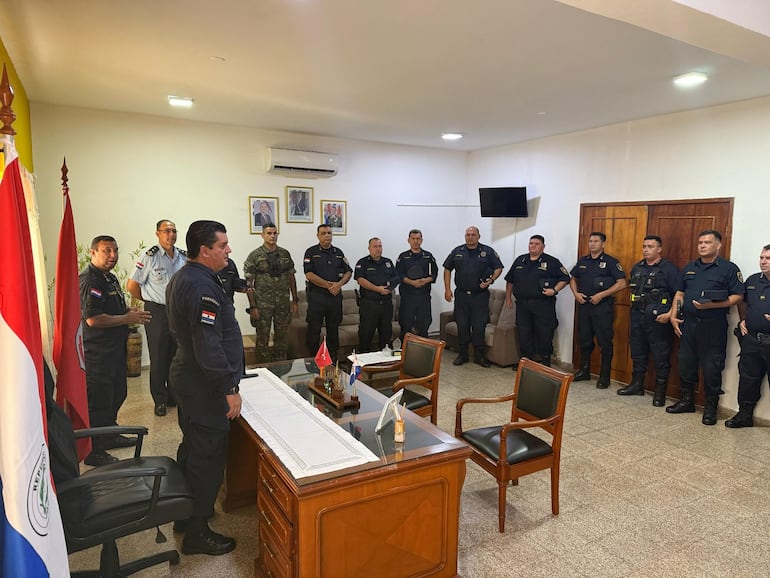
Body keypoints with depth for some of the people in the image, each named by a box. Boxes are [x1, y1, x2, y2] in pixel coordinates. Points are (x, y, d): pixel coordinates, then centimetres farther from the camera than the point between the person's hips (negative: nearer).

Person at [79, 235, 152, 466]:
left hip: (115, 347, 10)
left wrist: (129, 311, 6)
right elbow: (93, 319, -26)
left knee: (117, 393, 21)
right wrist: (128, 318, -18)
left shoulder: (110, 278, 13)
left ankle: (109, 435, 38)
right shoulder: (89, 280, -19)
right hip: (98, 351, -10)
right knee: (99, 399, -2)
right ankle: (93, 451, 9)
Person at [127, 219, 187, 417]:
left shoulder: (184, 257, 4)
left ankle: (174, 395, 28)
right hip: (157, 313, -4)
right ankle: (160, 400, 16)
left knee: (176, 356, 13)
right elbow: (132, 285, -6)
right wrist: (151, 300, 3)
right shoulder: (150, 257, -10)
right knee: (158, 358, 3)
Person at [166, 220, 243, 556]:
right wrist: (230, 389, -23)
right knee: (208, 458, 1)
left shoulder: (182, 278, 10)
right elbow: (209, 347, -29)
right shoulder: (202, 286, -25)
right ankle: (197, 533, 16)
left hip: (187, 375, 11)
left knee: (193, 449, 23)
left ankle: (187, 512, 41)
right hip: (205, 387, -11)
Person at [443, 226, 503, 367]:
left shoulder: (488, 251, 0)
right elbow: (447, 269, 11)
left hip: (480, 295, -2)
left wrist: (491, 279, -13)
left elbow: (498, 268, 5)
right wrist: (447, 289, 4)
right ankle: (463, 354, 19)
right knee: (462, 325, 7)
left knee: (479, 326, 1)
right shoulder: (457, 251, 6)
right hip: (461, 295, 2)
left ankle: (479, 355, 13)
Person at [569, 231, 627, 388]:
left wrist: (601, 295, -16)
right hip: (583, 304, 6)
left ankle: (605, 377, 8)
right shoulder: (582, 261, 12)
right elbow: (573, 279, 21)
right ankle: (584, 371, 25)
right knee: (584, 340, 13)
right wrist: (576, 293, 2)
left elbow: (622, 283, -10)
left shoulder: (611, 262, -5)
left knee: (605, 342, 0)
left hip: (602, 306, -5)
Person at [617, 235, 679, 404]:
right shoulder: (637, 268, 14)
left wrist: (670, 314, -18)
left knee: (661, 357, 1)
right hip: (637, 317, 6)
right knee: (637, 353, 14)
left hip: (658, 319, -6)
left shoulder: (669, 268, -6)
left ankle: (660, 392, 10)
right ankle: (637, 385, 27)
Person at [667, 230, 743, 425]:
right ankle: (686, 401, 26)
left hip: (713, 326, -5)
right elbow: (679, 294, 17)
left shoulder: (729, 268, -2)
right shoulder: (689, 268, 14)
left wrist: (712, 305, -20)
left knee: (711, 368, 1)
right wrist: (674, 316, 6)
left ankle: (711, 407, 15)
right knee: (685, 364, 12)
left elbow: (738, 296, -8)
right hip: (688, 323, 5)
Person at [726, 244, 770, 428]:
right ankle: (744, 414, 25)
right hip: (751, 338, 6)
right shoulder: (752, 280, 11)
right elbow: (742, 301, 26)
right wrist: (743, 320, 12)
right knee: (748, 378, 13)